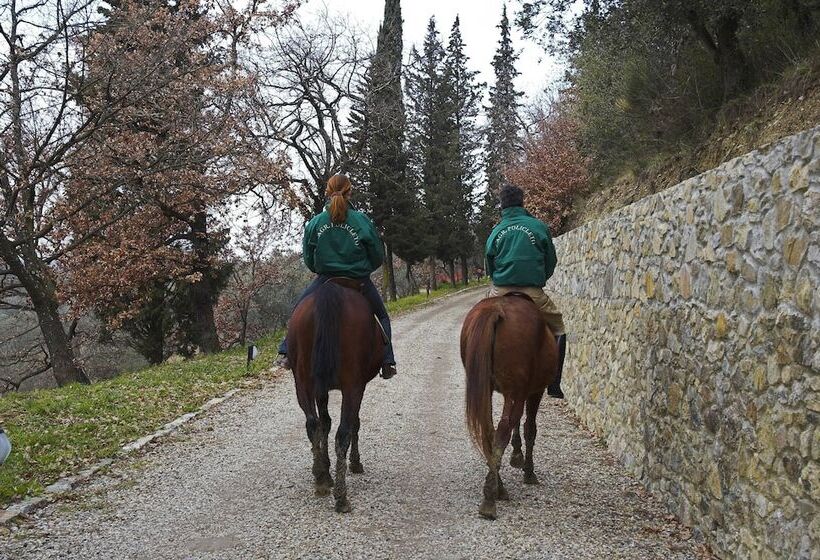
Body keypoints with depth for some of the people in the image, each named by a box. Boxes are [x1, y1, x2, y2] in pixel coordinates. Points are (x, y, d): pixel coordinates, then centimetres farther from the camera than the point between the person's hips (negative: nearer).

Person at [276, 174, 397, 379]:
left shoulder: (314, 223, -7)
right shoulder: (362, 221, -12)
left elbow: (308, 259, 3)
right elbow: (378, 257, -4)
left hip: (325, 280, 1)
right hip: (359, 282, -1)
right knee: (382, 316, 21)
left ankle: (286, 353, 11)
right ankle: (387, 363, 14)